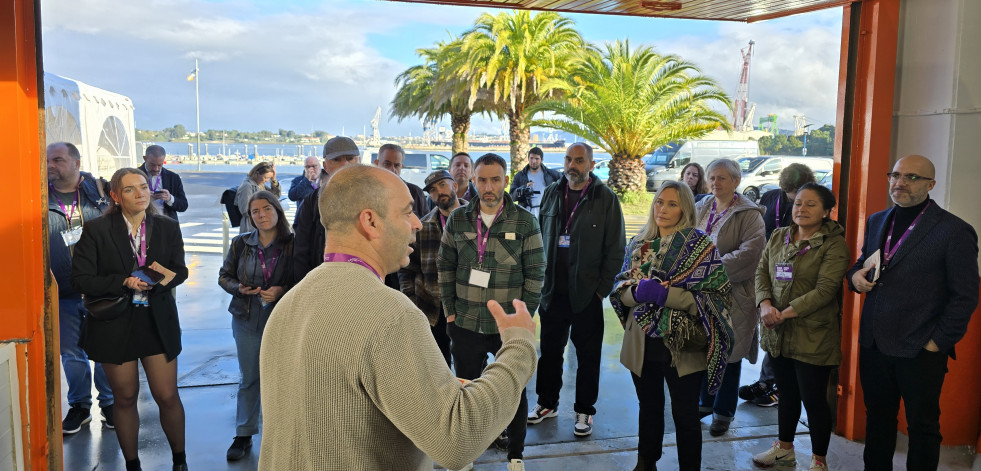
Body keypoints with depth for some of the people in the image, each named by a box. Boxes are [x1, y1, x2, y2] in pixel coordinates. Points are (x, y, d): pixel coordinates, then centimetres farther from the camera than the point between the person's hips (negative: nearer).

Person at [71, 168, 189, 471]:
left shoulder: (168, 228, 3)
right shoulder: (96, 230, -6)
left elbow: (181, 271, 3)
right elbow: (81, 280, -9)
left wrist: (167, 275, -20)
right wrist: (124, 283, -22)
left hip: (158, 323, 1)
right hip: (114, 326, -1)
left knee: (167, 396, 3)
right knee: (125, 398, 11)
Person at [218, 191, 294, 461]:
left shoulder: (293, 244, -8)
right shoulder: (241, 243, 1)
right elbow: (224, 276, 8)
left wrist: (281, 291, -20)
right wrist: (239, 288, -11)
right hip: (247, 319, 3)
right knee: (249, 378, 12)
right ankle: (244, 435, 24)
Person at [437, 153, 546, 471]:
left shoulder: (525, 222, -5)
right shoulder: (458, 219, 2)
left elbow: (535, 272, -4)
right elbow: (445, 266, 7)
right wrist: (449, 310, 4)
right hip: (466, 323, 2)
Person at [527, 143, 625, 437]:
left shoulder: (606, 198, -6)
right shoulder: (551, 194, 6)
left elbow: (615, 249, -5)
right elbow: (539, 237, 11)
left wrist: (603, 287, -9)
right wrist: (539, 277, 5)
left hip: (587, 291, -3)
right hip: (552, 289, 4)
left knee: (588, 354, 9)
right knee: (550, 349, 15)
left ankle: (584, 410, 23)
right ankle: (547, 403, 31)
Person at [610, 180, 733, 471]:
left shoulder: (701, 246, -8)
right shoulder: (638, 244, 5)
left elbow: (714, 298, -14)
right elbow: (620, 289, 8)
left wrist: (666, 294, -23)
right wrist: (637, 292, -15)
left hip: (683, 348, -4)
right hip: (642, 344, 4)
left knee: (685, 415, 8)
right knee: (649, 407, 20)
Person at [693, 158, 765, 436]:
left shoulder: (748, 214, -6)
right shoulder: (701, 209, 10)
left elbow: (751, 249, -18)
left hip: (732, 293, -5)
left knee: (728, 353, 3)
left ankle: (723, 411, 17)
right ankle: (706, 402, 30)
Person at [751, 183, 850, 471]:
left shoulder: (834, 244, -11)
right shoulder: (778, 237, 9)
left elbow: (825, 290, -18)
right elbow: (762, 272, 6)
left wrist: (785, 313, -20)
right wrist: (765, 304, -12)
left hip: (812, 336, -5)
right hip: (778, 334, 6)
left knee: (813, 399, 4)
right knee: (787, 393, 20)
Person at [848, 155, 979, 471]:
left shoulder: (954, 231, -9)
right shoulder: (877, 222, 10)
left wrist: (939, 342, -11)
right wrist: (856, 276, -3)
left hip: (920, 352, -5)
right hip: (874, 345, 6)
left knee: (922, 427, 10)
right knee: (877, 420, 18)